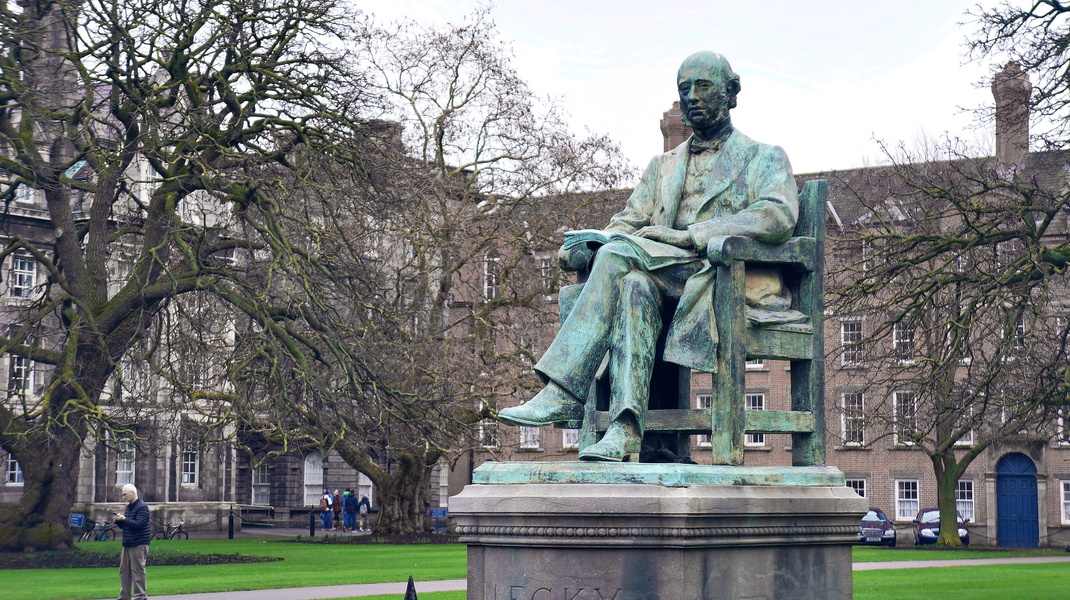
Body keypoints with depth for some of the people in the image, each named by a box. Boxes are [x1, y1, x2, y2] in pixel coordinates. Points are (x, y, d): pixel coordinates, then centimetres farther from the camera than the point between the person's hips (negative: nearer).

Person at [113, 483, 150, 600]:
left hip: (139, 544, -9)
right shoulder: (128, 507, 20)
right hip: (127, 544, 9)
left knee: (137, 570, -8)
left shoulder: (142, 507, -9)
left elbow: (139, 524, -19)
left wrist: (124, 519, -18)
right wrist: (118, 521, 3)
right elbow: (123, 526, 23)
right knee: (124, 570, 8)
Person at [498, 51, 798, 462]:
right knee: (635, 286, -34)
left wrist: (689, 235, -17)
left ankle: (564, 392, -35)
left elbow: (779, 216, -7)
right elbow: (629, 223, 18)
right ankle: (625, 430, -46)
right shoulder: (663, 166, 31)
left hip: (731, 282, -4)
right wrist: (587, 248, -8)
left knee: (621, 255, -28)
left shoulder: (764, 158, 15)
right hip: (668, 280, 4)